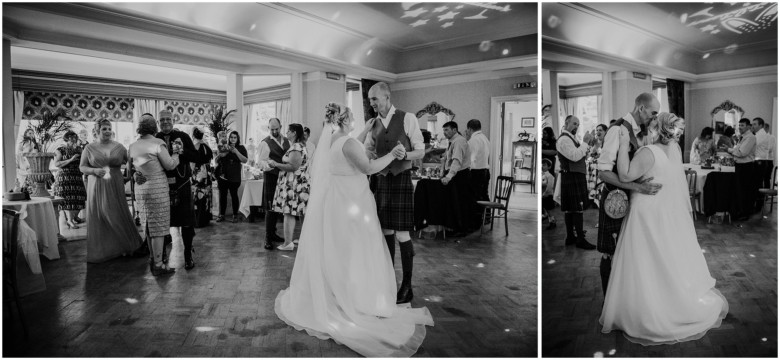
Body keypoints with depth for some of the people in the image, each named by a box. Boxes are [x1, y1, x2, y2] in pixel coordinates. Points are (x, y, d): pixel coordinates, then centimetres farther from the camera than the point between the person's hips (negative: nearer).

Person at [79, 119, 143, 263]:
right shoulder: (89, 148, 1)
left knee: (117, 217, 4)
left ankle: (119, 247, 21)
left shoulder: (119, 147, 3)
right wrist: (94, 171, -12)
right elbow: (82, 167, 5)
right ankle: (99, 251, 17)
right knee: (98, 219, 4)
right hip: (97, 188, 0)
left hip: (115, 187, 1)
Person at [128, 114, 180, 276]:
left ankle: (152, 257, 30)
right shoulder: (158, 143, -13)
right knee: (159, 225, -1)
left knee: (148, 225, 18)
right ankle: (158, 265, 1)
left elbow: (129, 167, 17)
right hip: (157, 188, -7)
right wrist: (176, 153, 4)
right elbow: (170, 165, -12)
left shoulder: (133, 146, 6)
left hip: (140, 188, 7)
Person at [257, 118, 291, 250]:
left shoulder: (286, 141, 11)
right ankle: (268, 239, 1)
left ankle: (273, 233, 27)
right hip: (271, 177, -6)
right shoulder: (265, 143, -6)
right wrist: (269, 165, -31)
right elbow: (260, 161, -12)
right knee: (270, 208, -5)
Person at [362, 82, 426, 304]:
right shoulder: (372, 124, 8)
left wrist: (403, 155, -24)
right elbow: (366, 152, 14)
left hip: (401, 179, -5)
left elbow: (420, 151, -6)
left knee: (402, 234, -4)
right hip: (380, 179, 5)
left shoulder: (407, 119, -5)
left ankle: (407, 286, 9)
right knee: (385, 232, 10)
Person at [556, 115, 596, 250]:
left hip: (577, 177, 10)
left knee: (570, 209, 12)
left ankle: (570, 237, 18)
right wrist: (585, 142, -19)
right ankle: (580, 240, -6)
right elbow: (574, 156, -24)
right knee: (577, 209, -9)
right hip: (571, 178, -10)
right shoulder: (564, 139, -13)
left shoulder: (572, 138, 19)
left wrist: (586, 151, 7)